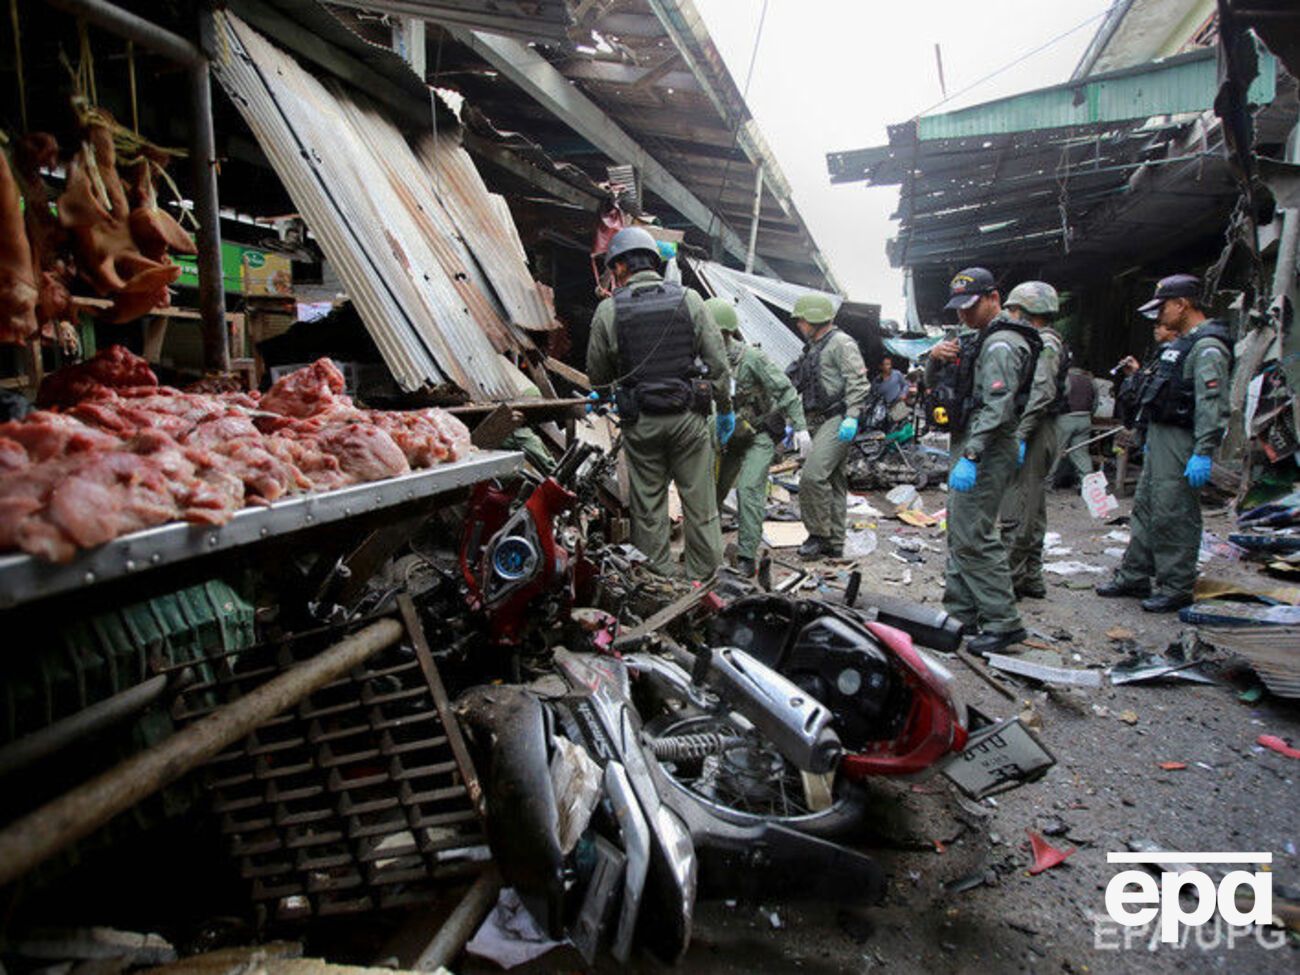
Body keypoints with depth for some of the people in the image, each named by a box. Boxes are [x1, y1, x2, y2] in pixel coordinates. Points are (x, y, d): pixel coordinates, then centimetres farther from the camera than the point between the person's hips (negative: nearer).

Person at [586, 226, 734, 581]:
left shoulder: (608, 310, -3)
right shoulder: (688, 299, 0)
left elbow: (597, 376, 5)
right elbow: (718, 362, 0)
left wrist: (605, 395, 27)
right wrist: (725, 408, 12)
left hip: (640, 422, 0)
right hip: (688, 416, 1)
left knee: (648, 507, 10)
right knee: (700, 504, 9)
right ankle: (704, 579, 17)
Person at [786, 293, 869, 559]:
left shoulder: (841, 343, -7)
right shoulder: (813, 349, 22)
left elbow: (858, 383, -16)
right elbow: (797, 386, 26)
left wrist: (851, 417, -24)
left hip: (837, 420, -10)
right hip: (821, 423, 10)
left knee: (813, 475, -20)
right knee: (834, 482, 11)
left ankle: (819, 534, -10)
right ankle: (834, 543, 16)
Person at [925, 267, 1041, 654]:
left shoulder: (1001, 344, -13)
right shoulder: (976, 339, 20)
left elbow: (996, 407, -24)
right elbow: (933, 385, 20)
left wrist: (970, 457, -30)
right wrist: (936, 358, -1)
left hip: (987, 451, -11)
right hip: (967, 447, 11)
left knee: (973, 536, -12)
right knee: (959, 532, 13)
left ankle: (1002, 622, -5)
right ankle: (960, 614, 21)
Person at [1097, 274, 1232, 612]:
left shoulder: (1208, 347, -15)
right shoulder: (1182, 343, 18)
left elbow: (1212, 405, -22)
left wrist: (1203, 454, -26)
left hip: (1181, 442, -10)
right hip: (1159, 438, 11)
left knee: (1173, 517, -5)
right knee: (1145, 508, 14)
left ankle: (1177, 588, 4)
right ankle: (1134, 577, 22)